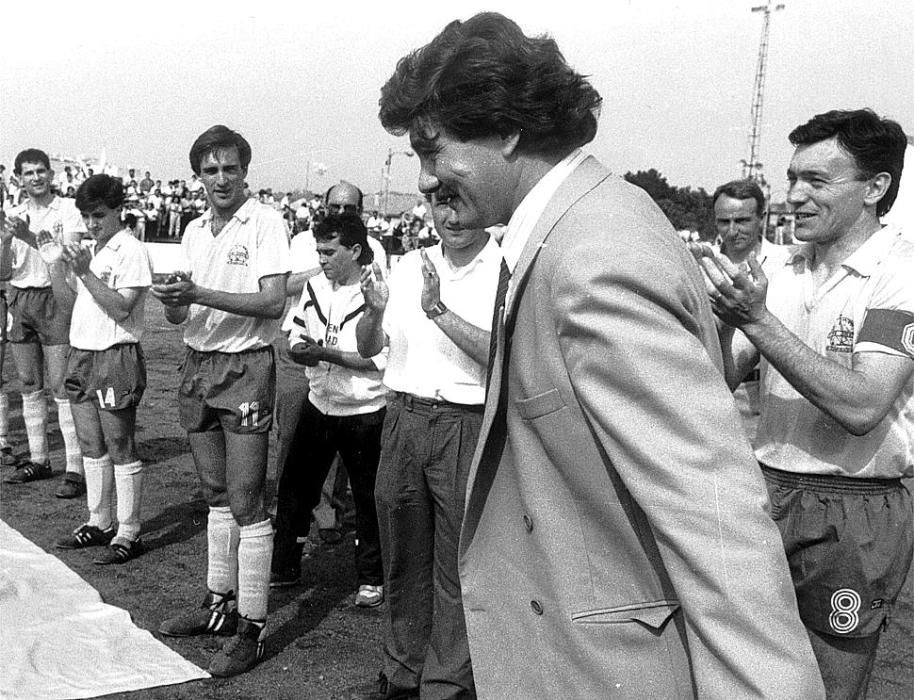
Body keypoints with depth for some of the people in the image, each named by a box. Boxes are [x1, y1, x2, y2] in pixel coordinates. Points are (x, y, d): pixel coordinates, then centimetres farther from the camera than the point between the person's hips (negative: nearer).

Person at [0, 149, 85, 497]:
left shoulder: (68, 210, -4)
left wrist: (29, 236, -25)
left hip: (54, 298, -6)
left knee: (61, 386, -8)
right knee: (28, 384, 10)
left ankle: (75, 469, -6)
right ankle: (38, 460, 22)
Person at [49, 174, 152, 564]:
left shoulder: (131, 251, -10)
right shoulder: (86, 251, 14)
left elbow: (120, 308, -19)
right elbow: (69, 303, 14)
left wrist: (84, 272, -21)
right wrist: (57, 266, 1)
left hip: (117, 357, -8)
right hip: (81, 354, 8)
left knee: (120, 448, -2)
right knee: (91, 447, 14)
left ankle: (128, 533, 6)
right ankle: (99, 523, 26)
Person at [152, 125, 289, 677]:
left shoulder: (265, 223, -9)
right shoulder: (194, 230, 13)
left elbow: (273, 302, -19)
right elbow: (181, 315, 14)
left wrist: (200, 294, -24)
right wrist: (172, 301, -10)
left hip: (245, 367, -7)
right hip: (198, 363, 7)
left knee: (246, 501, -5)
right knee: (217, 494, 15)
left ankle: (252, 627, 2)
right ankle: (220, 604, 27)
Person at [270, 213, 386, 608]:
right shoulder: (315, 287, 5)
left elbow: (380, 359, -21)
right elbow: (296, 339, 11)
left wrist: (327, 353, -23)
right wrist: (301, 350, -12)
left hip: (364, 412, -6)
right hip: (319, 406, 6)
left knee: (367, 497, 6)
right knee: (294, 486, 11)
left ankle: (371, 579, 22)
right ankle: (284, 566, 26)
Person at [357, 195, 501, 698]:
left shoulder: (506, 272, -6)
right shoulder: (409, 266, 11)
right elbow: (368, 348, 11)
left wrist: (439, 310, -23)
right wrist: (374, 311, -9)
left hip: (468, 427, -5)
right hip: (403, 417, 5)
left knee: (457, 571, 0)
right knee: (402, 559, 15)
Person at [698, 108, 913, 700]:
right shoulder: (784, 273, 8)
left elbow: (861, 407, -23)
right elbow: (723, 381, 8)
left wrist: (759, 320, -24)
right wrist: (723, 315, -12)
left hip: (853, 514, -5)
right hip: (768, 493, 6)